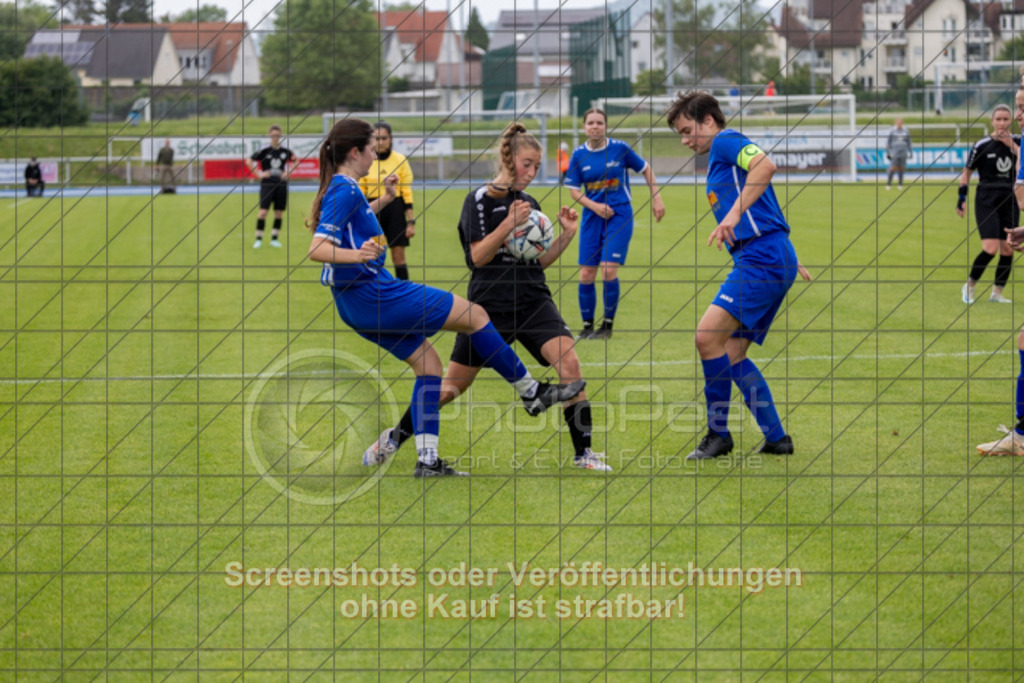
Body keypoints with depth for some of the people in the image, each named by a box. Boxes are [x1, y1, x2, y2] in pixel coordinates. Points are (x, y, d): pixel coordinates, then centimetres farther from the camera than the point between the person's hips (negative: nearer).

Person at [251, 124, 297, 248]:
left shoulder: (286, 151, 2)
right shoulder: (264, 151, -7)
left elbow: (295, 161, 21)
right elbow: (250, 161, -2)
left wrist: (288, 172, 8)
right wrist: (259, 174, -6)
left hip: (281, 184, 3)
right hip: (267, 184, -3)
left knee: (279, 213, 5)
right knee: (263, 211, -11)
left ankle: (274, 239, 15)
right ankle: (258, 239, -5)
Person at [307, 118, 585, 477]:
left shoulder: (339, 188, 11)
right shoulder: (345, 191, -18)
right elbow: (317, 248, -27)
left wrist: (381, 201, 36)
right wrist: (356, 255, -44)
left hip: (357, 303, 11)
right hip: (373, 293, -11)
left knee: (427, 362, 15)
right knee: (474, 315, -3)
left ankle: (427, 460, 9)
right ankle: (531, 393, 9)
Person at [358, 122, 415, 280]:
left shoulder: (400, 160, 0)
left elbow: (407, 194, 0)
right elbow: (360, 194, 7)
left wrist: (411, 221, -5)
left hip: (395, 211, -1)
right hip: (373, 211, 1)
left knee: (399, 258, -2)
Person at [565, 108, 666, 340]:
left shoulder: (620, 149, -5)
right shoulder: (579, 155, 0)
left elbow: (645, 169, 7)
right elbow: (574, 190, 3)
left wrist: (656, 198, 2)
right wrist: (594, 206, -13)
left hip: (619, 215, -3)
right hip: (592, 217, 3)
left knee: (609, 270, -14)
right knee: (586, 275, 0)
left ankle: (608, 325, 1)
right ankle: (587, 326, 15)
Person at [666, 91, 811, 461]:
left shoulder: (726, 141, -1)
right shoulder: (720, 158, 28)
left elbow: (766, 166, -22)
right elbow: (767, 213, 34)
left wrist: (734, 214, -29)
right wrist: (790, 262, 34)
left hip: (762, 257, -10)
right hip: (774, 262, 10)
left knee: (709, 337, -17)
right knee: (732, 354, 8)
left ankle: (718, 434, -9)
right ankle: (776, 438, 10)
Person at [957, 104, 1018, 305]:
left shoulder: (1015, 142, 5)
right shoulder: (983, 145, -5)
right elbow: (967, 172, 3)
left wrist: (1011, 145, -23)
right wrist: (961, 199, 0)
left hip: (1008, 200, 4)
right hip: (986, 200, -4)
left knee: (1008, 250, 1)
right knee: (990, 249, -15)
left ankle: (997, 292, 12)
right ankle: (969, 286, 4)